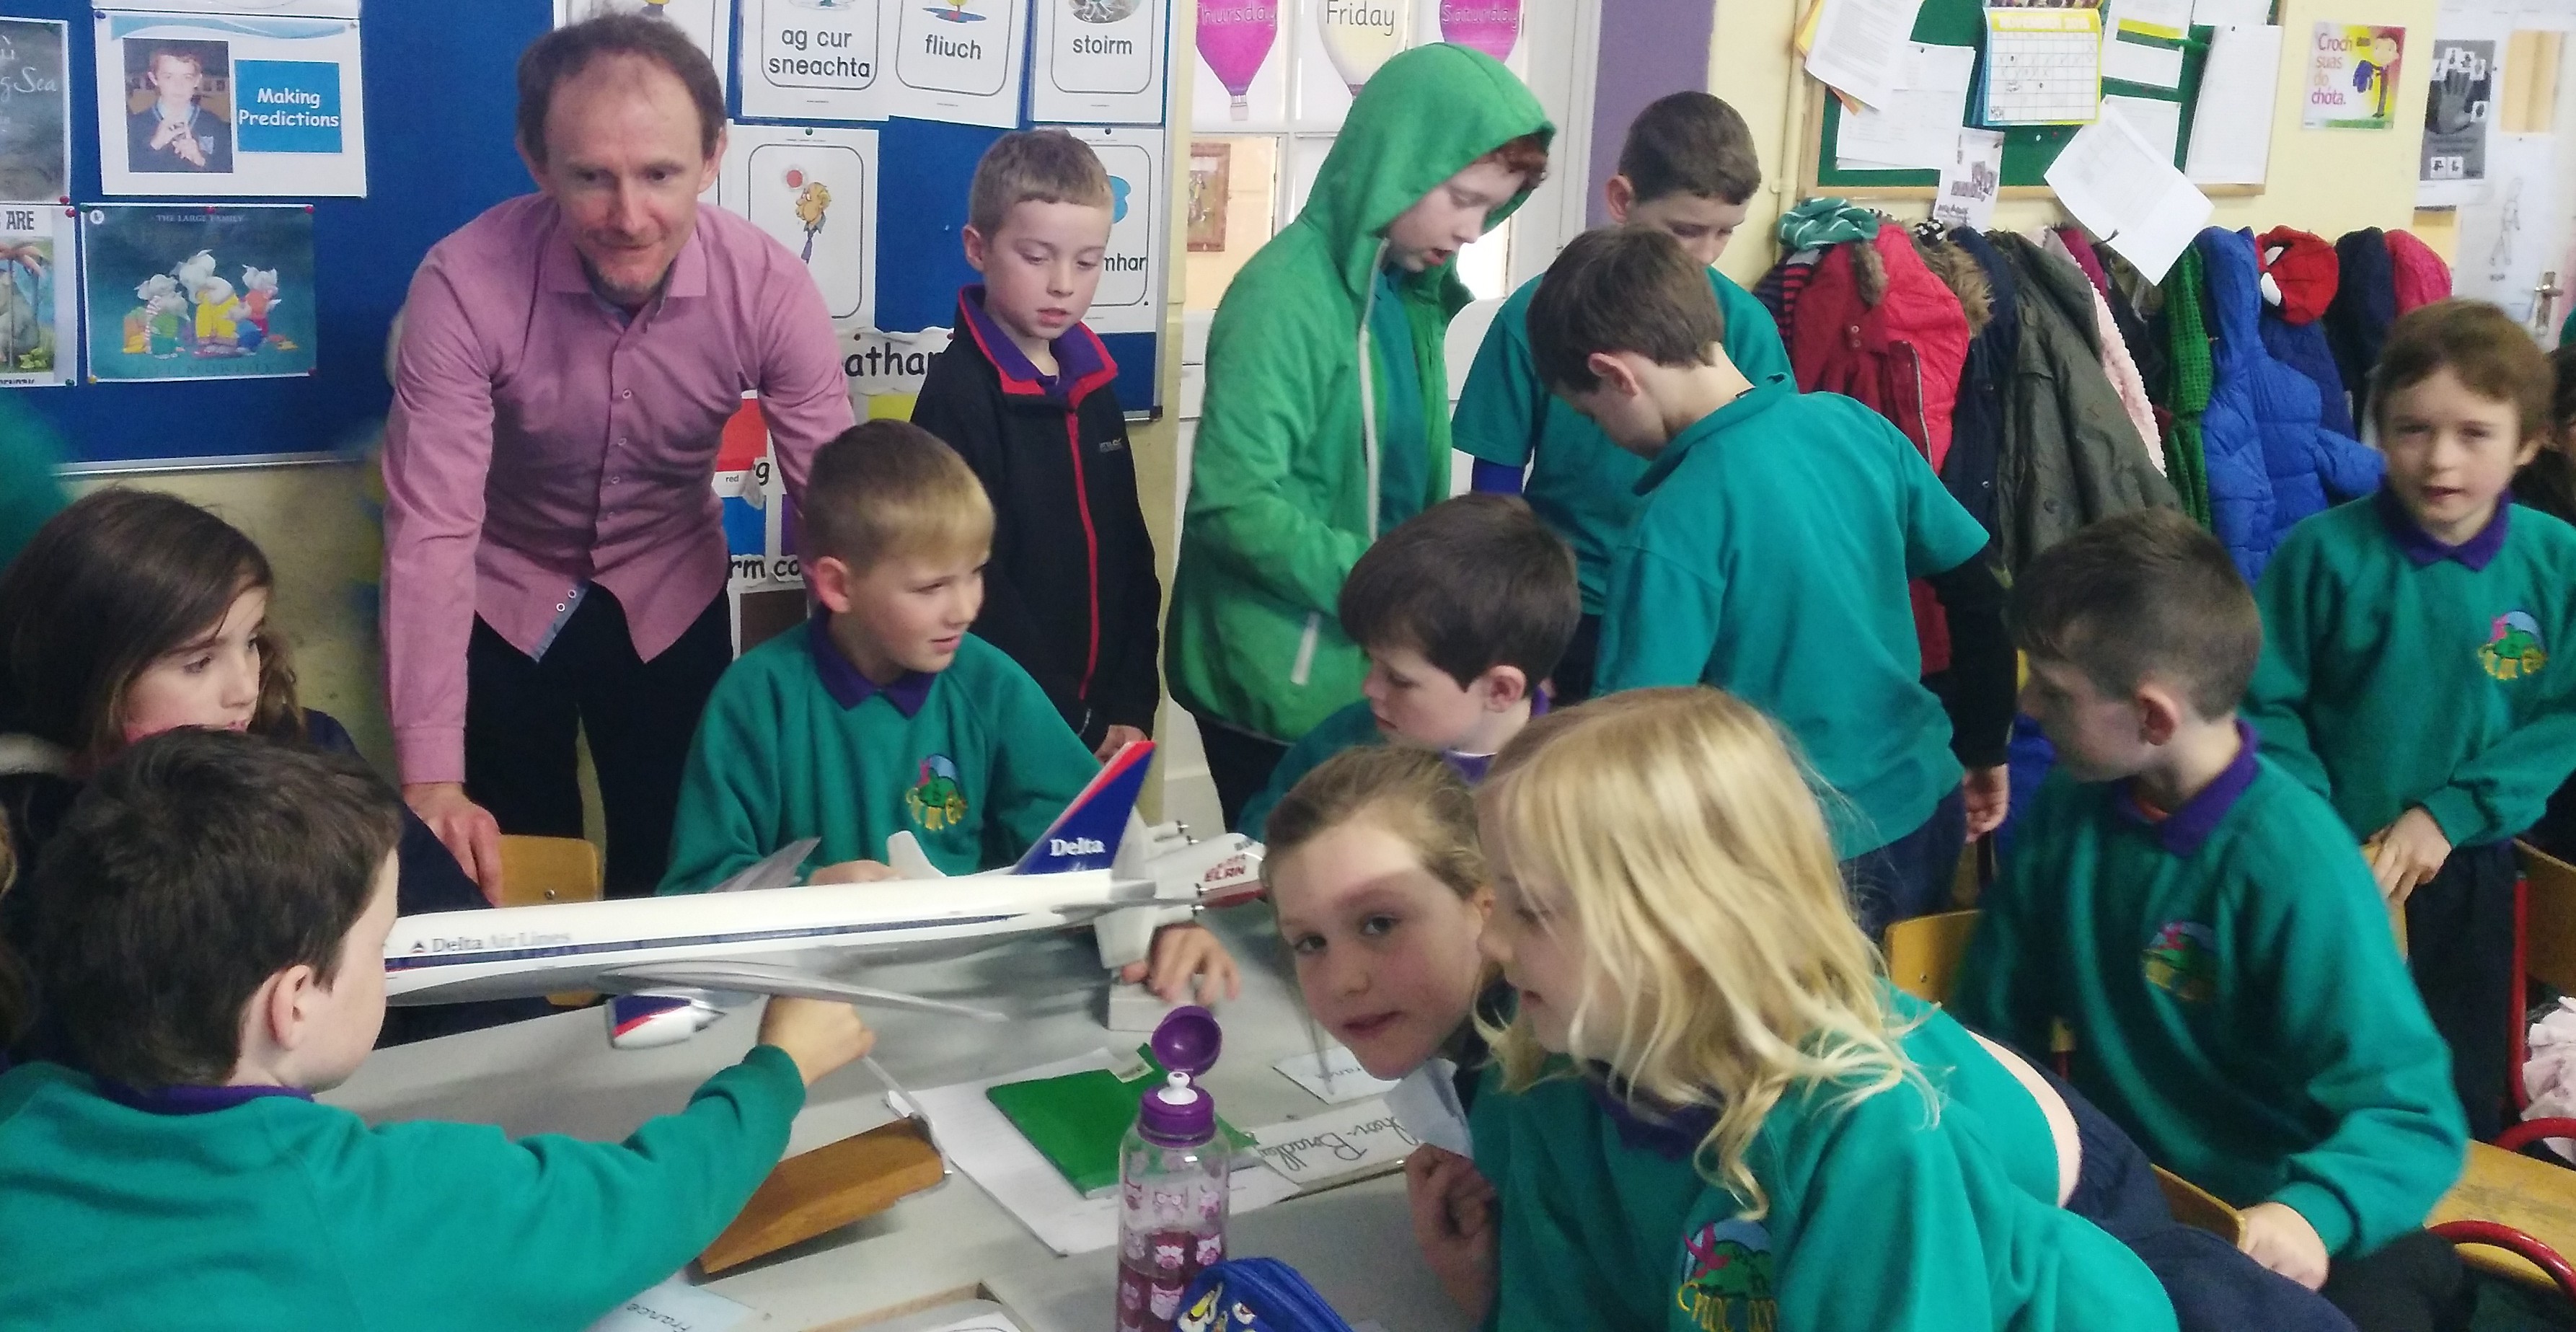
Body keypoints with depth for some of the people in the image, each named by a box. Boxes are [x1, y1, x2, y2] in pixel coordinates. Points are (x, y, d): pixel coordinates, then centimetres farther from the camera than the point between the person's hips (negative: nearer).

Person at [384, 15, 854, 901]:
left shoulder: (770, 288, -24)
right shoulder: (463, 284, -29)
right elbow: (431, 530, -31)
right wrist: (430, 778, -40)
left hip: (673, 594, 1)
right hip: (503, 596, -1)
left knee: (675, 873, 13)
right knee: (513, 886, 12)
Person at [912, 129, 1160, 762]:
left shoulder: (1092, 386, 8)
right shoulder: (960, 395, -14)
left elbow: (1128, 554, 11)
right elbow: (974, 584, -18)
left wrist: (1131, 705, 2)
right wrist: (1063, 720, -16)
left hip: (1100, 717, 6)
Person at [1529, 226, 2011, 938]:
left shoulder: (1676, 526, -22)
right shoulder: (1857, 425, -3)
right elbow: (1979, 593, 6)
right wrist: (1988, 748, 19)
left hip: (1818, 862, -6)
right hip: (1927, 812, 6)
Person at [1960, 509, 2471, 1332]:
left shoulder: (2294, 867, -20)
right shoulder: (2066, 807, -4)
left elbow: (2409, 1116, -20)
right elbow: (1993, 1026, 2)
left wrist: (2313, 1213, -39)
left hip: (2268, 1221, -4)